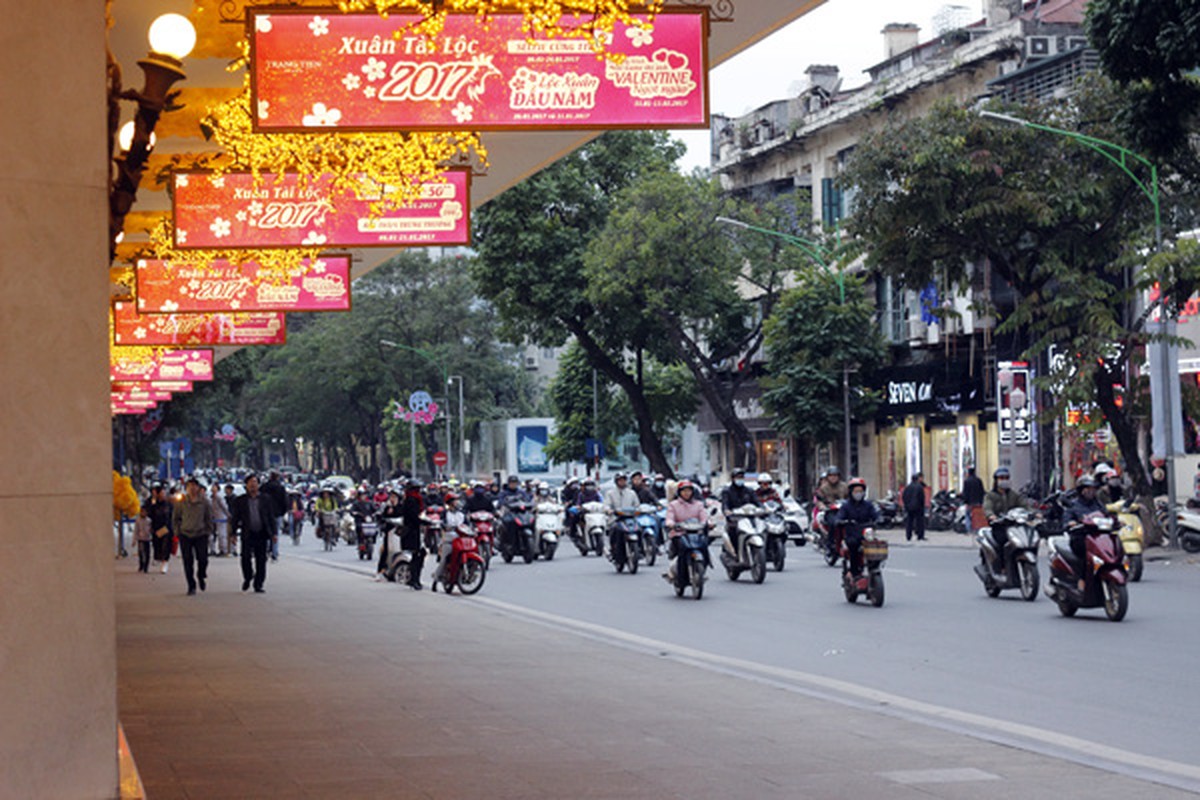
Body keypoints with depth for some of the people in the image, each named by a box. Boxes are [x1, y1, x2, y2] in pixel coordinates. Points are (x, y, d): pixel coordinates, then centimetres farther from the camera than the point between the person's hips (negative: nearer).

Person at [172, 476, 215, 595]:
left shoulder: (204, 502, 1)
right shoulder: (181, 502, 2)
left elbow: (209, 518, 8)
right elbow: (175, 518, 11)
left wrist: (208, 531, 3)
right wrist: (177, 531, 4)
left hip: (201, 535, 0)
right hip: (185, 535, 0)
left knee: (203, 559, -5)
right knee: (188, 562, -1)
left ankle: (201, 576, 27)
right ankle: (191, 586, 7)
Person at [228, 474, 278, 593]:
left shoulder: (266, 500, 7)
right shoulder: (239, 501, 6)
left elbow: (272, 517, 8)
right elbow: (235, 518, 8)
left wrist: (274, 533, 1)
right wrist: (233, 533, 2)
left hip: (262, 534, 1)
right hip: (248, 534, -1)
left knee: (261, 560, 1)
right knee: (245, 558, -9)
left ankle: (258, 585, 8)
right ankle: (247, 578, 16)